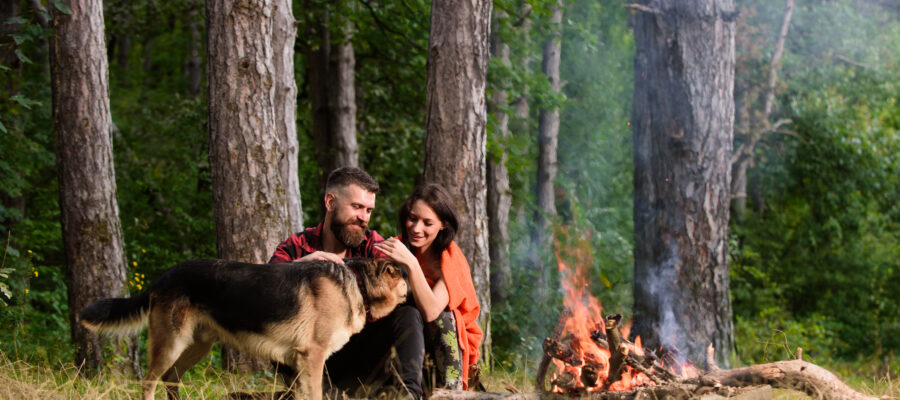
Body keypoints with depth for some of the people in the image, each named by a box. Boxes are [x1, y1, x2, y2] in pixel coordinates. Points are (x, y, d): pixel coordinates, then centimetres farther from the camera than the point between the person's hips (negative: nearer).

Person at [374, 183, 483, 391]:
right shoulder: (398, 245, -4)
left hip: (451, 341, -3)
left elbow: (430, 312, -33)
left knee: (442, 313, -32)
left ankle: (451, 390, -29)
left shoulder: (449, 258, -17)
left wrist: (411, 263, -41)